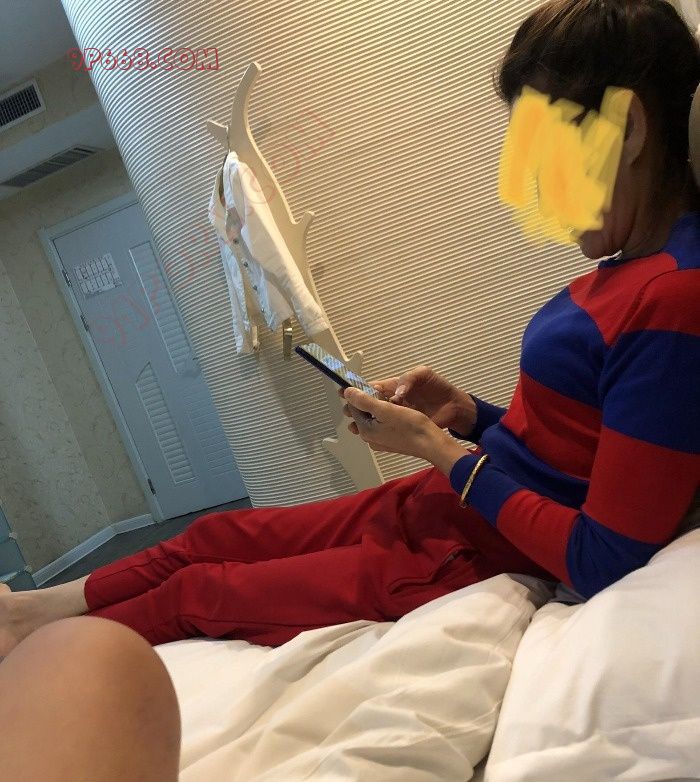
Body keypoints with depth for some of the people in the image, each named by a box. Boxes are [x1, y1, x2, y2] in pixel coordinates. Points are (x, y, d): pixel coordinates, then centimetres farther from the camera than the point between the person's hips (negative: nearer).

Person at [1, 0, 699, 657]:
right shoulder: (629, 268, 4)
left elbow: (604, 564, -24)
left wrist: (436, 448, -17)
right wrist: (465, 413, -3)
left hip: (474, 560, -8)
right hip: (441, 503, 8)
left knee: (194, 592, 8)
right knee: (215, 535, 15)